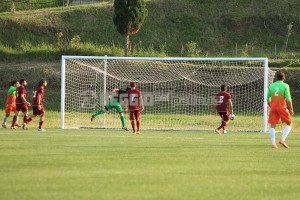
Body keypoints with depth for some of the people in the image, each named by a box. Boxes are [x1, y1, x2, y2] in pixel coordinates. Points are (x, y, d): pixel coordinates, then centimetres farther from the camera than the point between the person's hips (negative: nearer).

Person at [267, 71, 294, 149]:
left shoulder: (271, 86, 7)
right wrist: (291, 109, -1)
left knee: (272, 126, 4)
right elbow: (288, 99, -8)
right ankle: (282, 139, -8)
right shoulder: (285, 86, -4)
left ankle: (273, 144, -6)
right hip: (282, 107, -4)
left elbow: (268, 98, 9)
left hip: (273, 107, 4)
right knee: (289, 124, 9)